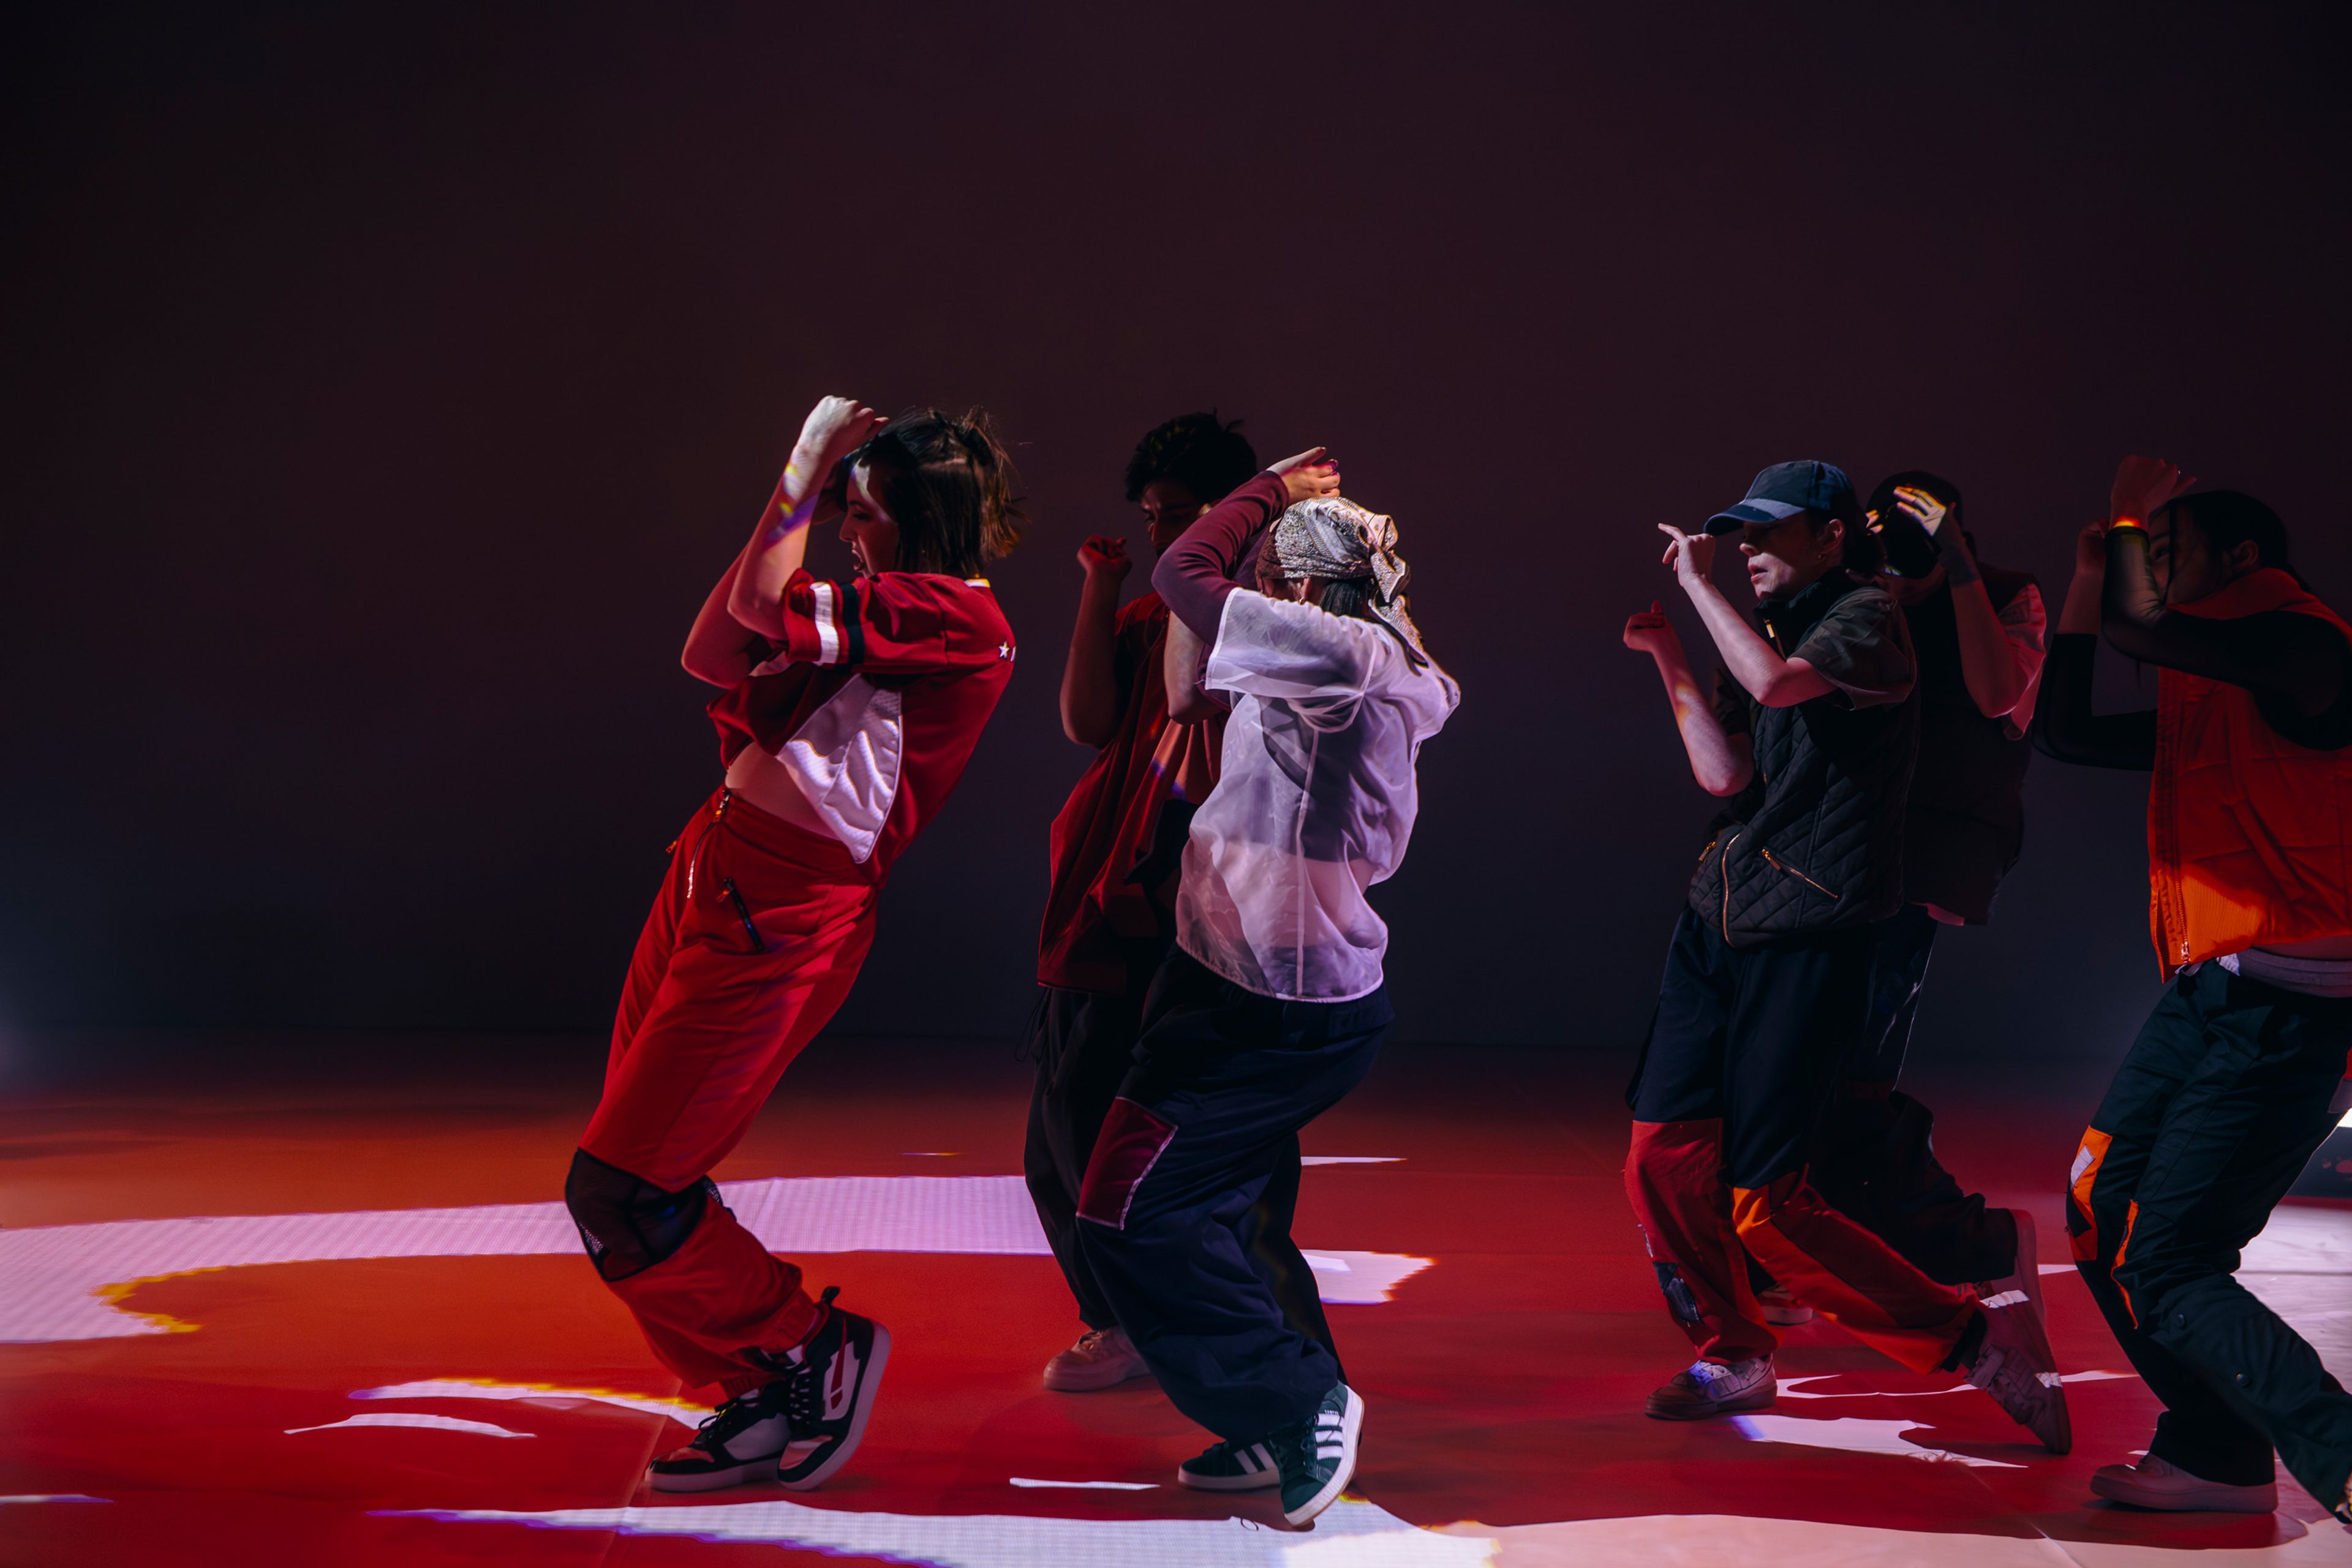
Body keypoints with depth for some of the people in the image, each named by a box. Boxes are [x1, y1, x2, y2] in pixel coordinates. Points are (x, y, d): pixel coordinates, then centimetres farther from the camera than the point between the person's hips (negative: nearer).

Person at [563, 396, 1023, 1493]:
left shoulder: (963, 622, -13)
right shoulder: (884, 609, 15)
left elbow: (765, 604, -17)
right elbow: (711, 654, 13)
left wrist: (804, 475, -3)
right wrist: (805, 490, 8)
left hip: (781, 911, -10)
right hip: (711, 867, 10)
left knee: (616, 1192, -6)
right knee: (633, 1180, 11)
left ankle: (816, 1349, 11)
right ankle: (763, 1402, 20)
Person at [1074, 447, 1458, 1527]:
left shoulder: (1344, 653, -20)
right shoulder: (1372, 666, 9)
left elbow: (1185, 576, -17)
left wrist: (1271, 489, -1)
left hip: (1274, 1005, -10)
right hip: (1276, 983, 10)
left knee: (1133, 1212, -5)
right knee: (1198, 1210, 17)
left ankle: (1302, 1400, 0)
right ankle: (1274, 1431, 22)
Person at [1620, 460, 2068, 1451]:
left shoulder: (1865, 618, -7)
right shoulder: (1765, 633, 17)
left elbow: (1779, 683, -27)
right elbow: (1725, 772, 7)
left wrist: (1697, 582, -14)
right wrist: (1668, 659, 0)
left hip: (1810, 934, -8)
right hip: (1717, 922, 8)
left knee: (1763, 1204, -9)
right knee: (1664, 1159, 2)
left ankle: (1973, 1342, 3)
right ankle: (1732, 1358, 22)